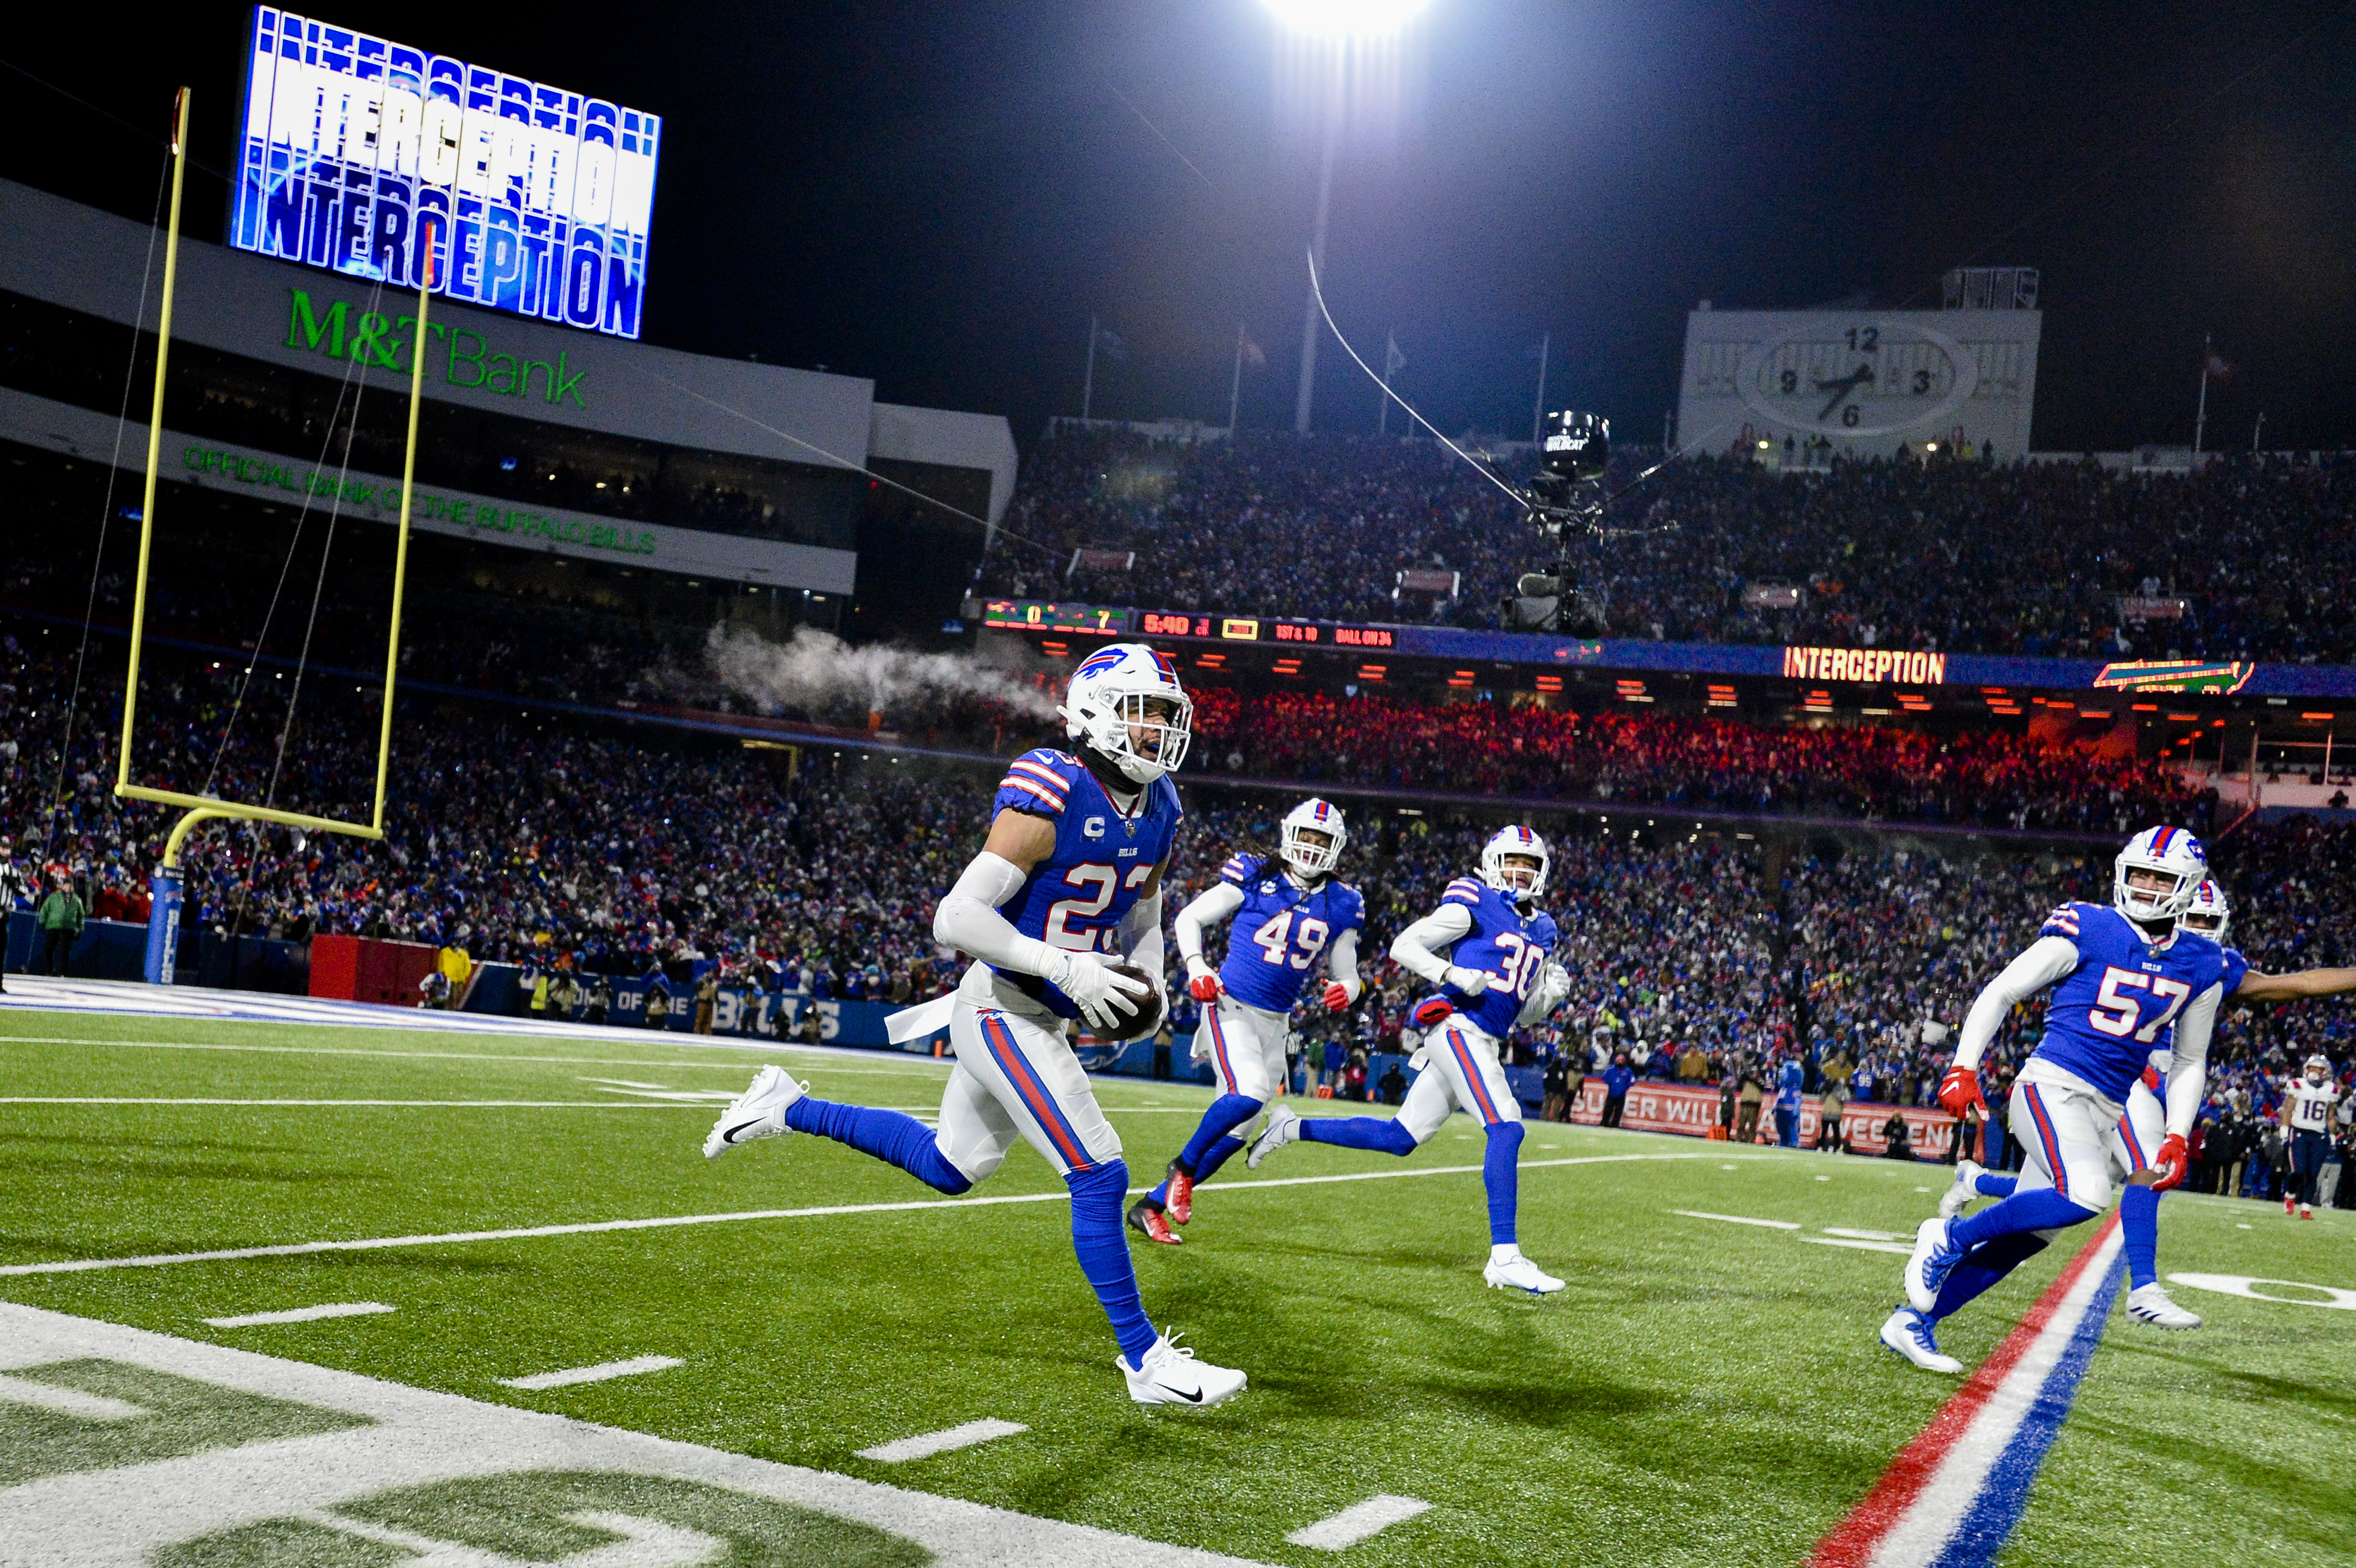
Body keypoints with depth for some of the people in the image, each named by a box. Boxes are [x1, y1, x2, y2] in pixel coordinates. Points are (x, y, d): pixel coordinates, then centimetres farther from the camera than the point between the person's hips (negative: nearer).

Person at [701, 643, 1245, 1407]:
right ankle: (1145, 1360, 1)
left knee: (949, 1167, 22)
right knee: (1099, 1175, -11)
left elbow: (1142, 923, 21)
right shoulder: (1050, 801, -22)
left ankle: (790, 1108, 36)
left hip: (1042, 1018, 9)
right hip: (1003, 1012, -9)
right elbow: (957, 917, -24)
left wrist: (1143, 979, 0)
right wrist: (1065, 968, -27)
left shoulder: (1156, 815, 4)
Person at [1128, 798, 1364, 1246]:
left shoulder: (1340, 906, 5)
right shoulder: (1253, 877, -5)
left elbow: (1348, 977, 11)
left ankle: (1151, 1206, 16)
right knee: (1249, 1092, -29)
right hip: (1231, 1007, -5)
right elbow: (1189, 918, 2)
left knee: (1235, 1130, 4)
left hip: (1275, 1023, 5)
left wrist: (1345, 992, -12)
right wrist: (1196, 967, -14)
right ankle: (1184, 1164, -2)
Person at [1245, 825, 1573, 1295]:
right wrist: (1453, 974, -17)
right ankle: (1505, 1257, -22)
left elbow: (1524, 1013, 24)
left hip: (1484, 1043, 8)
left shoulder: (1540, 930, 20)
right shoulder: (1474, 904, -3)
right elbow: (1403, 946, -4)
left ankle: (1292, 1128, 22)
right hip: (1458, 1025, -8)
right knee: (1506, 1128, -20)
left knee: (1400, 1138, 10)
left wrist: (1551, 993, 3)